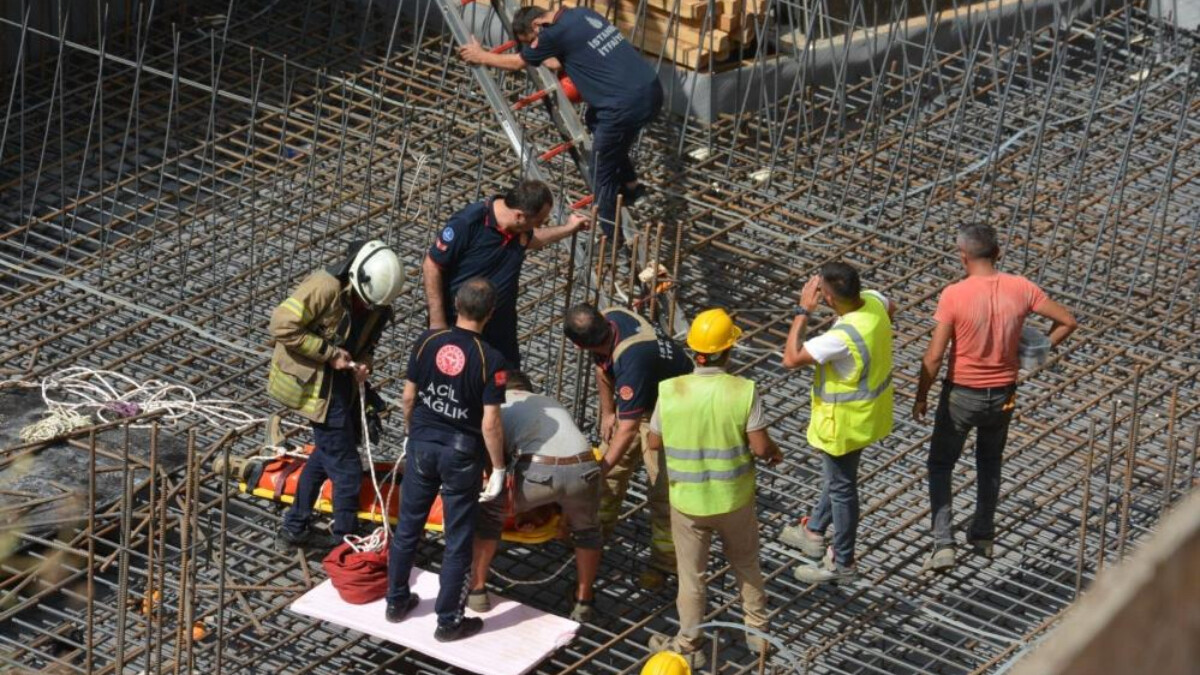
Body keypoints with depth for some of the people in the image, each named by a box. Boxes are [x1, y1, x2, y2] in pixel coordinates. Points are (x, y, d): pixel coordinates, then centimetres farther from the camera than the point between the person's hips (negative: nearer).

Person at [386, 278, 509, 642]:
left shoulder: (428, 341, -9)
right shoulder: (490, 360, -19)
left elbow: (409, 397, 1)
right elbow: (490, 424, -18)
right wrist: (498, 469, -7)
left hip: (422, 445, 4)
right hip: (462, 454, -4)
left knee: (407, 527, 20)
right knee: (458, 541, 9)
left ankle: (397, 601, 33)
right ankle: (449, 621, 16)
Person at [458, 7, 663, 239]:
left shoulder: (555, 33, -8)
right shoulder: (580, 13, 14)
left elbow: (517, 62, 8)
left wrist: (480, 56, 22)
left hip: (628, 104, -9)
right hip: (650, 89, 9)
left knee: (602, 175, 7)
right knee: (595, 120, 35)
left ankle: (612, 240, 16)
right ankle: (630, 183, 38)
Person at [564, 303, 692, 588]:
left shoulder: (632, 359, -43)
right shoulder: (608, 318, -19)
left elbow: (628, 428, -38)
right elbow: (603, 368, 5)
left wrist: (598, 471, -34)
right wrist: (607, 412, 11)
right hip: (636, 398, 9)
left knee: (663, 485, -9)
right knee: (613, 466, 17)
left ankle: (664, 562, 2)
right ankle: (599, 524, 37)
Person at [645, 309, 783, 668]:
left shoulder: (670, 392, -17)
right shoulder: (744, 392, -20)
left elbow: (654, 441, -4)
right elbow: (760, 447, -16)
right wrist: (775, 452, 7)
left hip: (688, 500, 0)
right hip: (735, 499, 0)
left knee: (691, 575, 17)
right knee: (747, 565, 25)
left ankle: (689, 645, 29)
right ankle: (758, 631, 38)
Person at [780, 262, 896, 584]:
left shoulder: (841, 338, -39)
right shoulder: (873, 301, -14)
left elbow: (791, 358, -30)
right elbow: (891, 308, 12)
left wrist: (803, 311, -26)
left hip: (845, 421, -9)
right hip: (869, 409, 9)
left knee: (841, 487, 11)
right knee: (834, 476, 28)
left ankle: (842, 563, 28)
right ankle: (814, 532, 50)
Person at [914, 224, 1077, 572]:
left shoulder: (954, 295, -21)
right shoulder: (1021, 289, -10)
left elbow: (934, 355, -19)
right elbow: (1067, 321, -3)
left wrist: (921, 398, -6)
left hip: (961, 395, -4)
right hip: (1003, 395, 4)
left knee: (940, 465, 14)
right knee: (990, 463, 27)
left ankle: (943, 544, 4)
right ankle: (983, 536, 38)